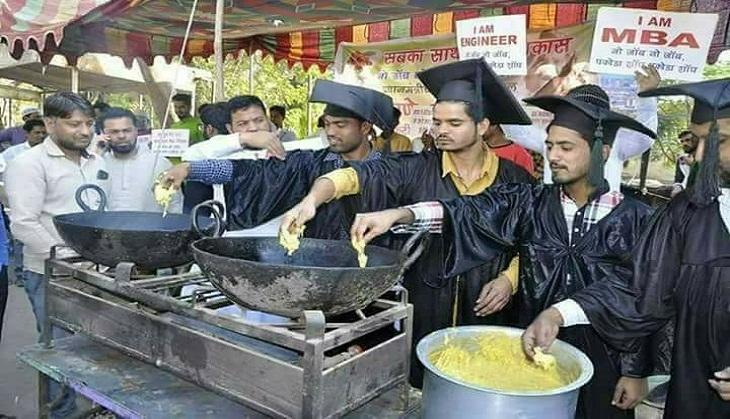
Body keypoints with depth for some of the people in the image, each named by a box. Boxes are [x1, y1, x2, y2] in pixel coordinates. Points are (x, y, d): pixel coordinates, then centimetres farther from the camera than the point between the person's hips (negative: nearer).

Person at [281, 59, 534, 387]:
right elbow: (358, 175, -18)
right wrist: (312, 199, -34)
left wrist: (510, 278, -8)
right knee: (416, 391, 12)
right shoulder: (417, 170, -6)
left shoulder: (515, 181, -2)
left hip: (484, 316, 1)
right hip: (421, 312, 0)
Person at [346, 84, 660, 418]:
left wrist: (636, 371, -1)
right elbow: (466, 212, -18)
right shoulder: (530, 203, -4)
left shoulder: (634, 218, -7)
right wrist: (397, 214, -31)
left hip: (602, 362, -1)